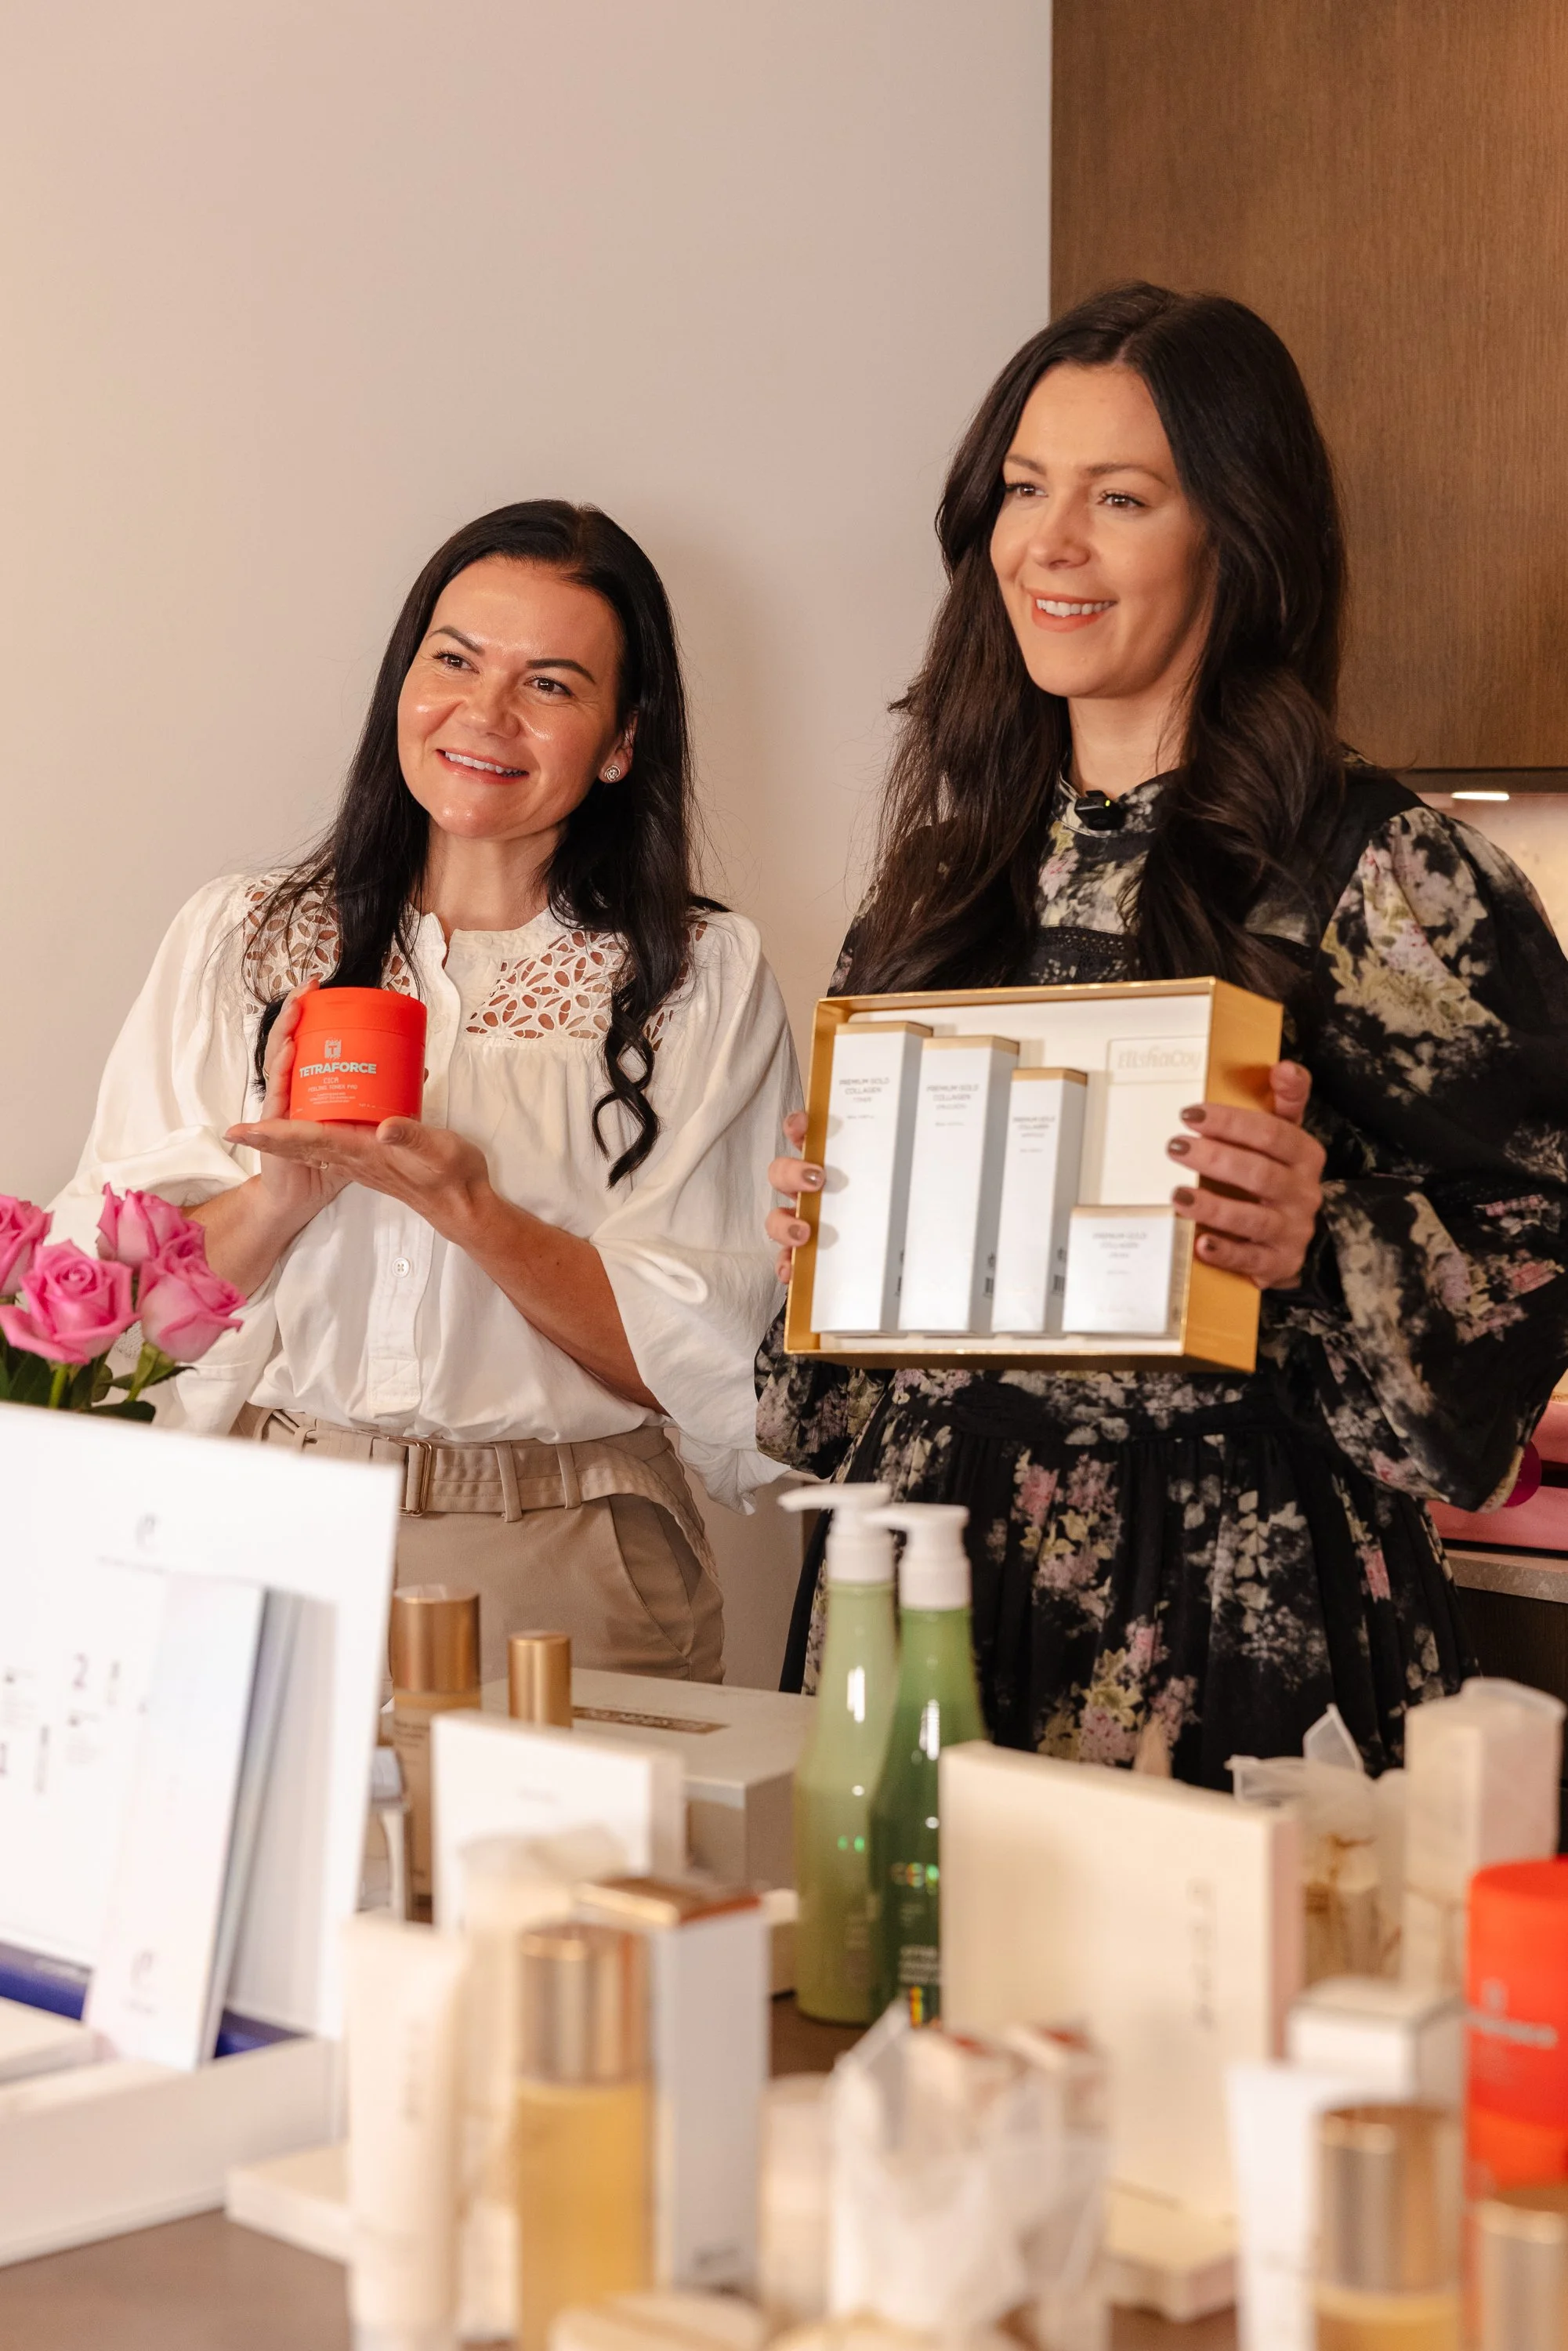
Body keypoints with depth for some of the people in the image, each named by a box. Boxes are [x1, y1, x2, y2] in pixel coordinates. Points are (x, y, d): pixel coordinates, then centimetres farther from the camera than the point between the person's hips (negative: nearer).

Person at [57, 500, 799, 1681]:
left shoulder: (708, 981, 5)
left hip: (558, 1582, -1)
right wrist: (287, 1192, -12)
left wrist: (474, 1209, -13)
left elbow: (697, 1360, -1)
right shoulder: (237, 942, 10)